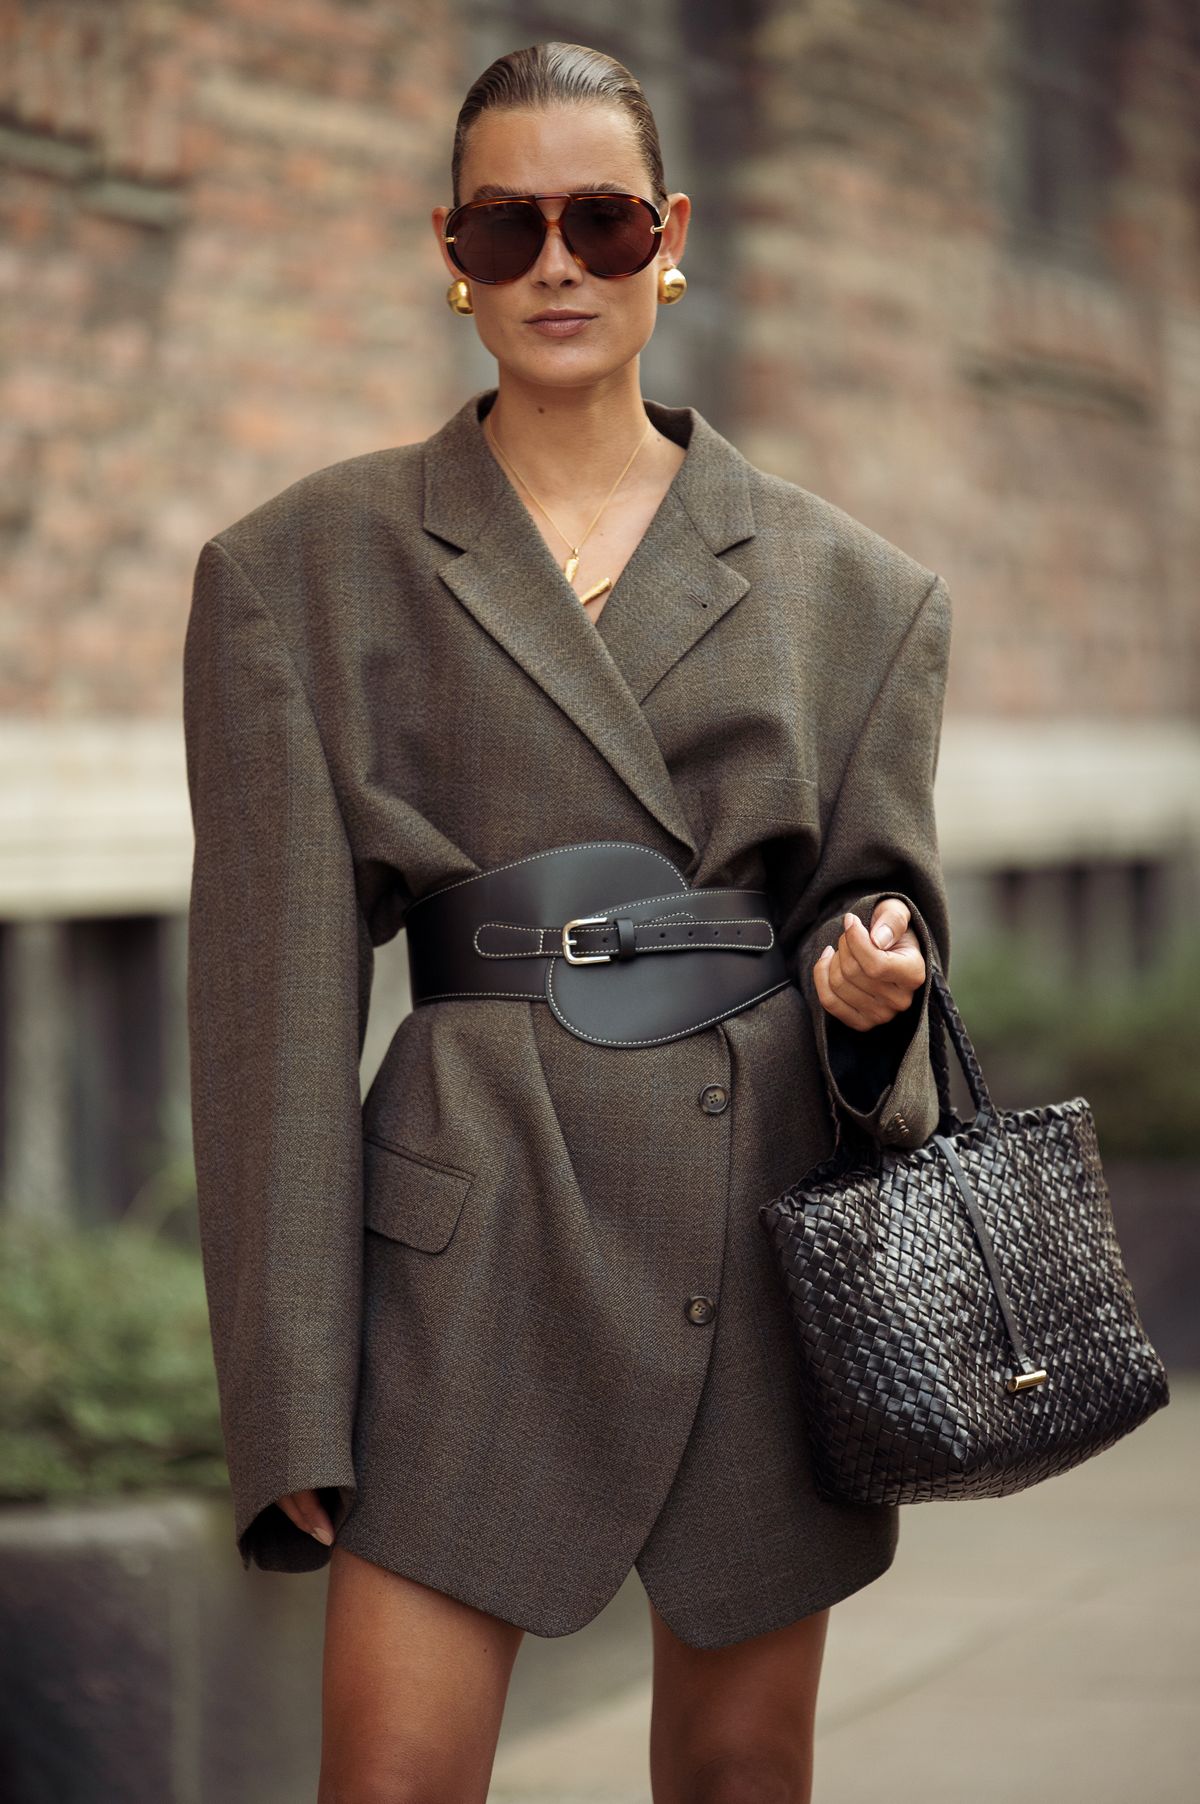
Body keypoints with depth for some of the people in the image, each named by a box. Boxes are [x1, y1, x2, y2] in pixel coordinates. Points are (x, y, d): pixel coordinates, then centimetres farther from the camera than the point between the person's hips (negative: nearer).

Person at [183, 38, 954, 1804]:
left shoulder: (844, 582, 8)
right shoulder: (305, 570, 2)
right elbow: (277, 995, 0)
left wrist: (873, 972, -10)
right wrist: (293, 1397, -5)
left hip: (771, 1191, 2)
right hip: (480, 1216, -2)